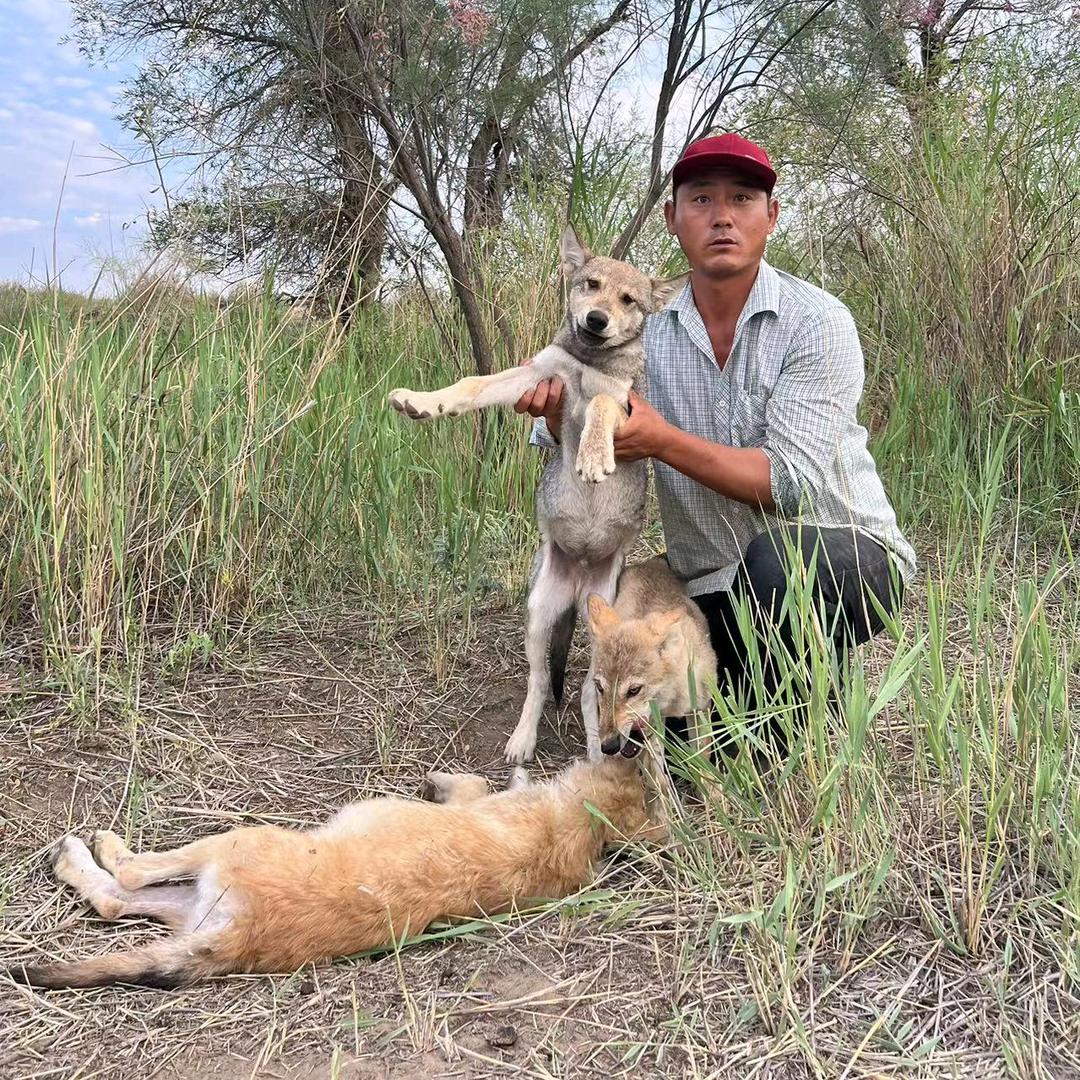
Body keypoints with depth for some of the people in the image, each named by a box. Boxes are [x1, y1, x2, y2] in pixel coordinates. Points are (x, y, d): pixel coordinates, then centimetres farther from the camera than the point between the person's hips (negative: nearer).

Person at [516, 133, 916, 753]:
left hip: (841, 556, -4)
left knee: (775, 560, -38)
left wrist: (662, 439, -33)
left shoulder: (817, 322, -14)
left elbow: (793, 481, -23)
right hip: (712, 586, 5)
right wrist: (555, 405, -27)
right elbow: (568, 435, -2)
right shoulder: (647, 329, 0)